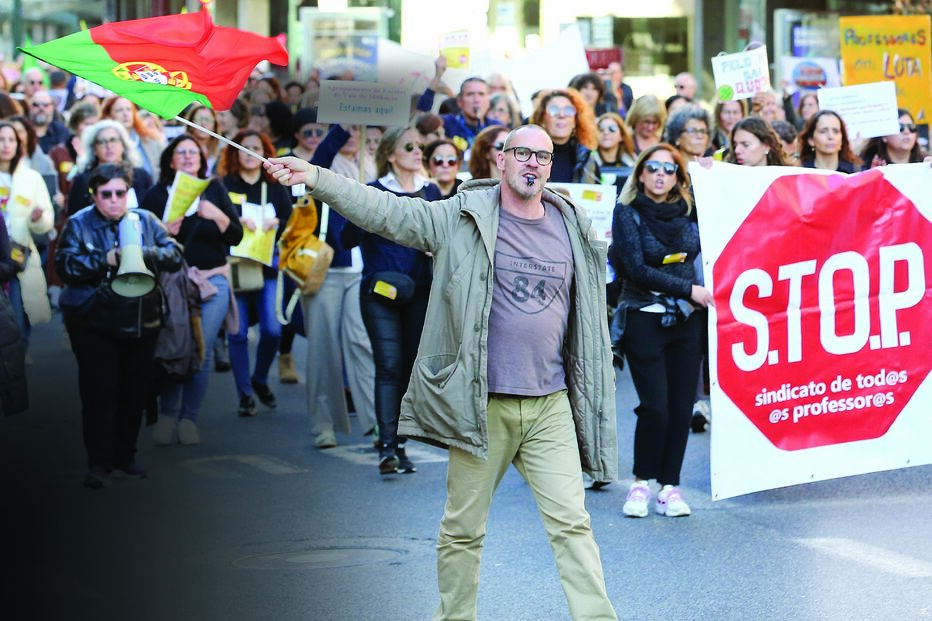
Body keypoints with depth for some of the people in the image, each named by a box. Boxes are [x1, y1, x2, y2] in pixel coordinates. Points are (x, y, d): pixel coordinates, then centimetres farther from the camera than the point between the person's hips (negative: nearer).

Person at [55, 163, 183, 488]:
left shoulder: (145, 221, 7)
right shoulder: (78, 225, -1)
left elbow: (174, 255, -1)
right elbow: (65, 266, -12)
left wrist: (143, 254, -18)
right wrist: (105, 260, -21)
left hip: (141, 323, 3)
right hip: (93, 324, -3)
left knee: (134, 393, 9)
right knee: (99, 393, -8)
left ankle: (124, 458, 20)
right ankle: (99, 464, -6)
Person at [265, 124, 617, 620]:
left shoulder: (572, 229, 8)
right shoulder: (464, 218, -2)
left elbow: (587, 313, 17)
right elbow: (386, 212, -7)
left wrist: (594, 390, 17)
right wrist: (315, 178, -16)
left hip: (550, 406, 2)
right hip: (481, 406, -2)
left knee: (571, 523, -2)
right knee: (463, 528, 8)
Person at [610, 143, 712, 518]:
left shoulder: (686, 212, 10)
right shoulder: (627, 213, -2)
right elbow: (636, 269, -9)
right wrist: (688, 288, -14)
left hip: (684, 321, 4)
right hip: (644, 318, -4)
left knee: (682, 408, 1)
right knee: (655, 407, -10)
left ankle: (670, 487, 10)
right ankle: (641, 483, 7)